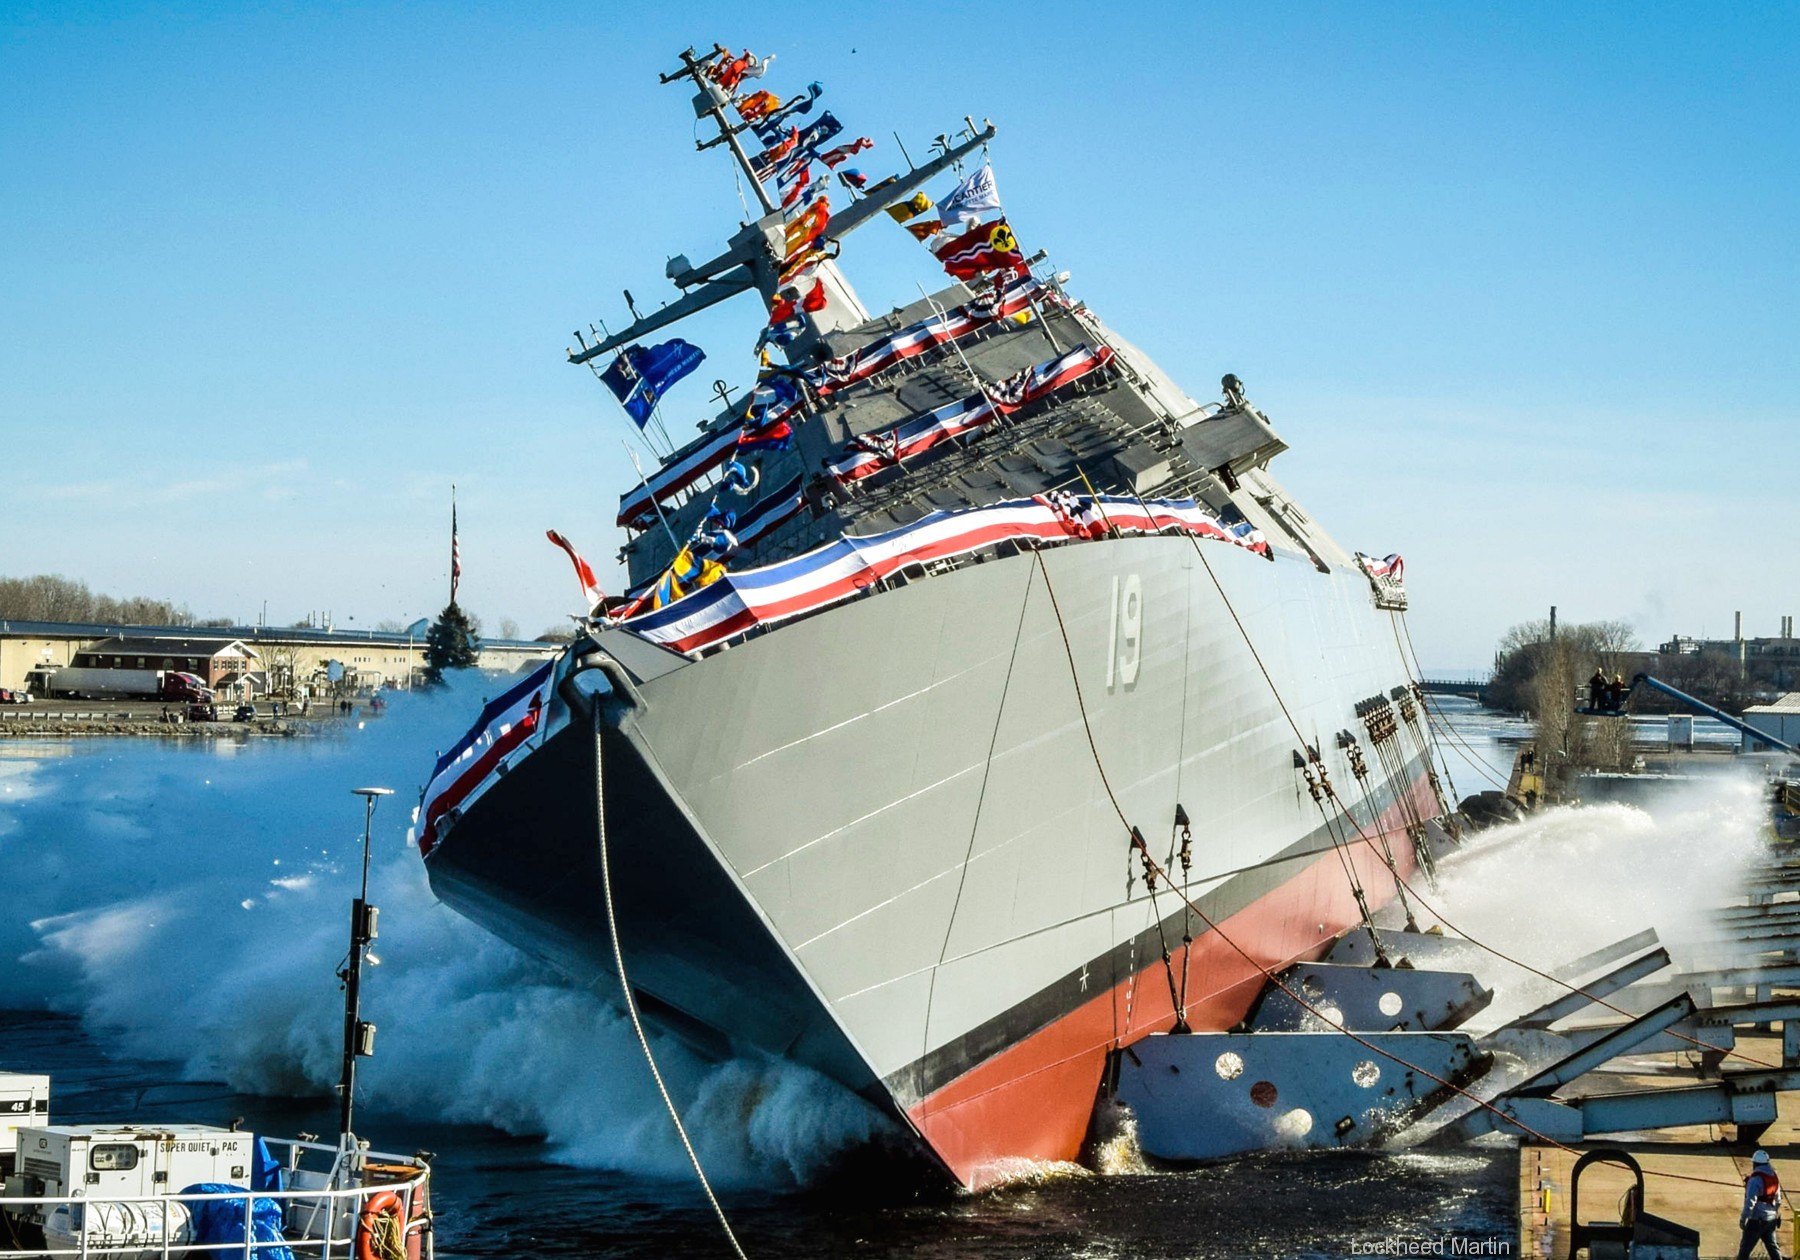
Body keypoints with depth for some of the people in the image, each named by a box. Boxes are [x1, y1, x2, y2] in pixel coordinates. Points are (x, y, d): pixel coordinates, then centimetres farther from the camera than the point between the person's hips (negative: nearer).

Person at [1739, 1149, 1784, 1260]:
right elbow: (1778, 1200, 18)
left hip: (1756, 1220, -8)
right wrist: (1777, 1215, 29)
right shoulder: (1774, 1177, 8)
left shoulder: (1756, 1179, -19)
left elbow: (1750, 1201, -24)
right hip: (1771, 1219, 8)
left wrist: (1743, 1218, -21)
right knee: (1772, 1246, 14)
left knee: (1745, 1248, 0)